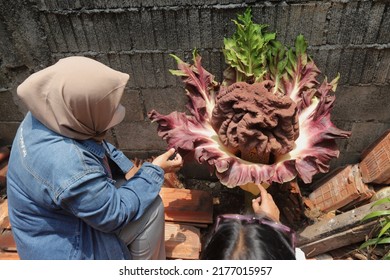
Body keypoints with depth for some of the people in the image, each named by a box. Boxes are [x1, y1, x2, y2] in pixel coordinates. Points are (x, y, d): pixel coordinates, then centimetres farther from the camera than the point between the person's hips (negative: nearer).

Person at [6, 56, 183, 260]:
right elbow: (113, 215, -25)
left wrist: (128, 169, -4)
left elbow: (97, 144, 5)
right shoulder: (67, 166, -41)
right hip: (65, 249, -8)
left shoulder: (50, 115, -14)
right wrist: (155, 171, -19)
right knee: (152, 206, -12)